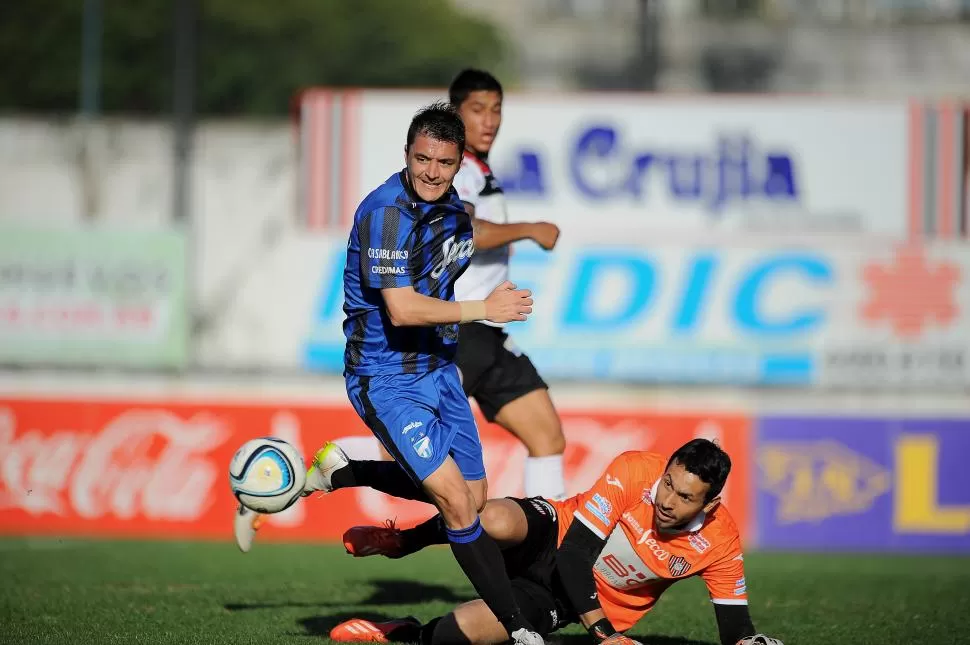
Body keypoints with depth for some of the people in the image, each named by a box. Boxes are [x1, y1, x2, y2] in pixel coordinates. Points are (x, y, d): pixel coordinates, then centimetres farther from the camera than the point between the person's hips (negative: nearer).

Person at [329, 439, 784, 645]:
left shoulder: (721, 545, -20)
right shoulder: (635, 471, -26)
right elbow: (573, 555, -25)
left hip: (564, 603, 1)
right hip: (555, 539, -1)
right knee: (496, 523, -37)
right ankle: (400, 542, -4)